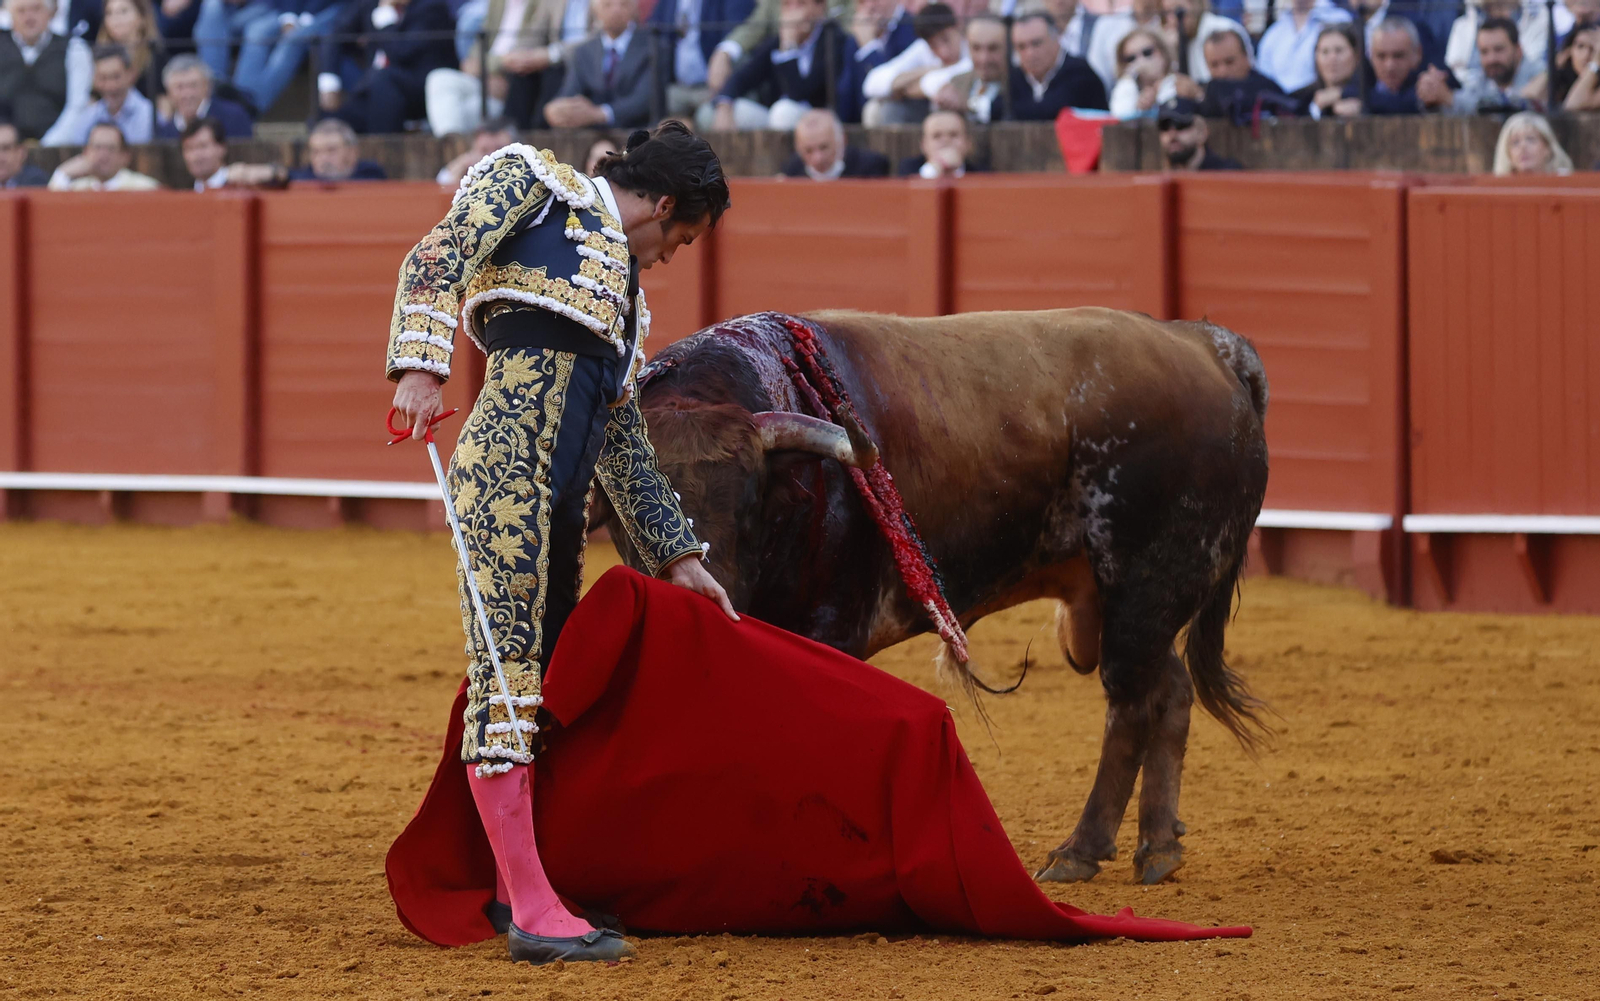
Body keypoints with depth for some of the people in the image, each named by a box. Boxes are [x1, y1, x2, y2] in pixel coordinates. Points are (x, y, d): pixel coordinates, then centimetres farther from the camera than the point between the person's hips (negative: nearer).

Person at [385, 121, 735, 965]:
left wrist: (677, 556, 28)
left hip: (566, 490, 9)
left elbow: (624, 444, 30)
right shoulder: (534, 182, 9)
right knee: (506, 669, -10)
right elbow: (437, 262, -5)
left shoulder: (623, 294, 29)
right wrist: (422, 364, -20)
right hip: (510, 461, -9)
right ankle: (533, 913, -15)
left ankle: (520, 889, 16)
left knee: (545, 670, 9)